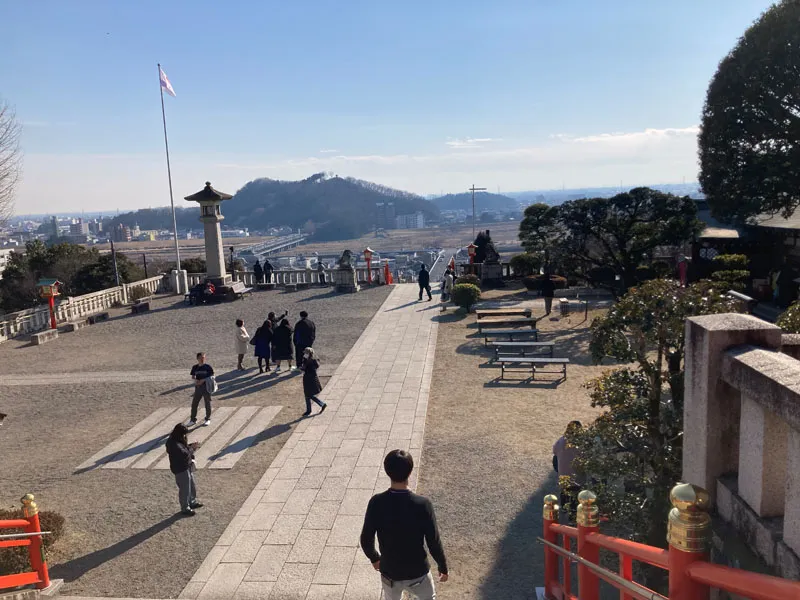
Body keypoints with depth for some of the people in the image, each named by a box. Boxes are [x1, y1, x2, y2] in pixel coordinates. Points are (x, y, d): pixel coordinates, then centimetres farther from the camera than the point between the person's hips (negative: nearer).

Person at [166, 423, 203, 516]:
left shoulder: (178, 441, 2)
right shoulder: (174, 444, -28)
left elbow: (184, 448, 14)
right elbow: (184, 454, -32)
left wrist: (190, 446, -4)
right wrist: (192, 448, -19)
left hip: (187, 466, 10)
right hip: (181, 469, -10)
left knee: (192, 485, 23)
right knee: (185, 489, 3)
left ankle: (192, 502, 41)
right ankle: (185, 509, 19)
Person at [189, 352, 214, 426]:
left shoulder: (208, 367, -7)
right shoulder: (195, 367, 4)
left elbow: (211, 376, -8)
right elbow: (193, 376, 10)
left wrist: (203, 380, -19)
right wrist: (195, 380, -12)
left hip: (206, 387, -3)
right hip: (198, 387, 3)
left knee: (207, 404, 6)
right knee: (194, 403, 5)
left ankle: (208, 419, 19)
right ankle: (193, 419, 18)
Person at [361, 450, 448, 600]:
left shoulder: (376, 503, -20)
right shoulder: (422, 504, -25)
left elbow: (366, 540, -9)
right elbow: (433, 542, -16)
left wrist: (374, 558, 12)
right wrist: (443, 567, 2)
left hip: (389, 571, 2)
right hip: (418, 571, -1)